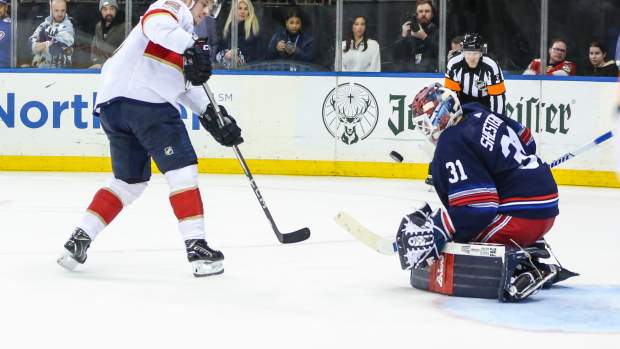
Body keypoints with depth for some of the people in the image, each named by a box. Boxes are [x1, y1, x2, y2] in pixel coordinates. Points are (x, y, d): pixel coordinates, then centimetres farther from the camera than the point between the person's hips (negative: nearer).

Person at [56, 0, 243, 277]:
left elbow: (186, 84, 30)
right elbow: (157, 25, -21)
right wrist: (192, 46, -33)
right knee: (182, 169, -3)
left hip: (112, 104, 9)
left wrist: (211, 114, 21)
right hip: (145, 100, -9)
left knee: (130, 180, 20)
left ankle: (80, 238, 13)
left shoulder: (181, 29, 34)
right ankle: (196, 246, -8)